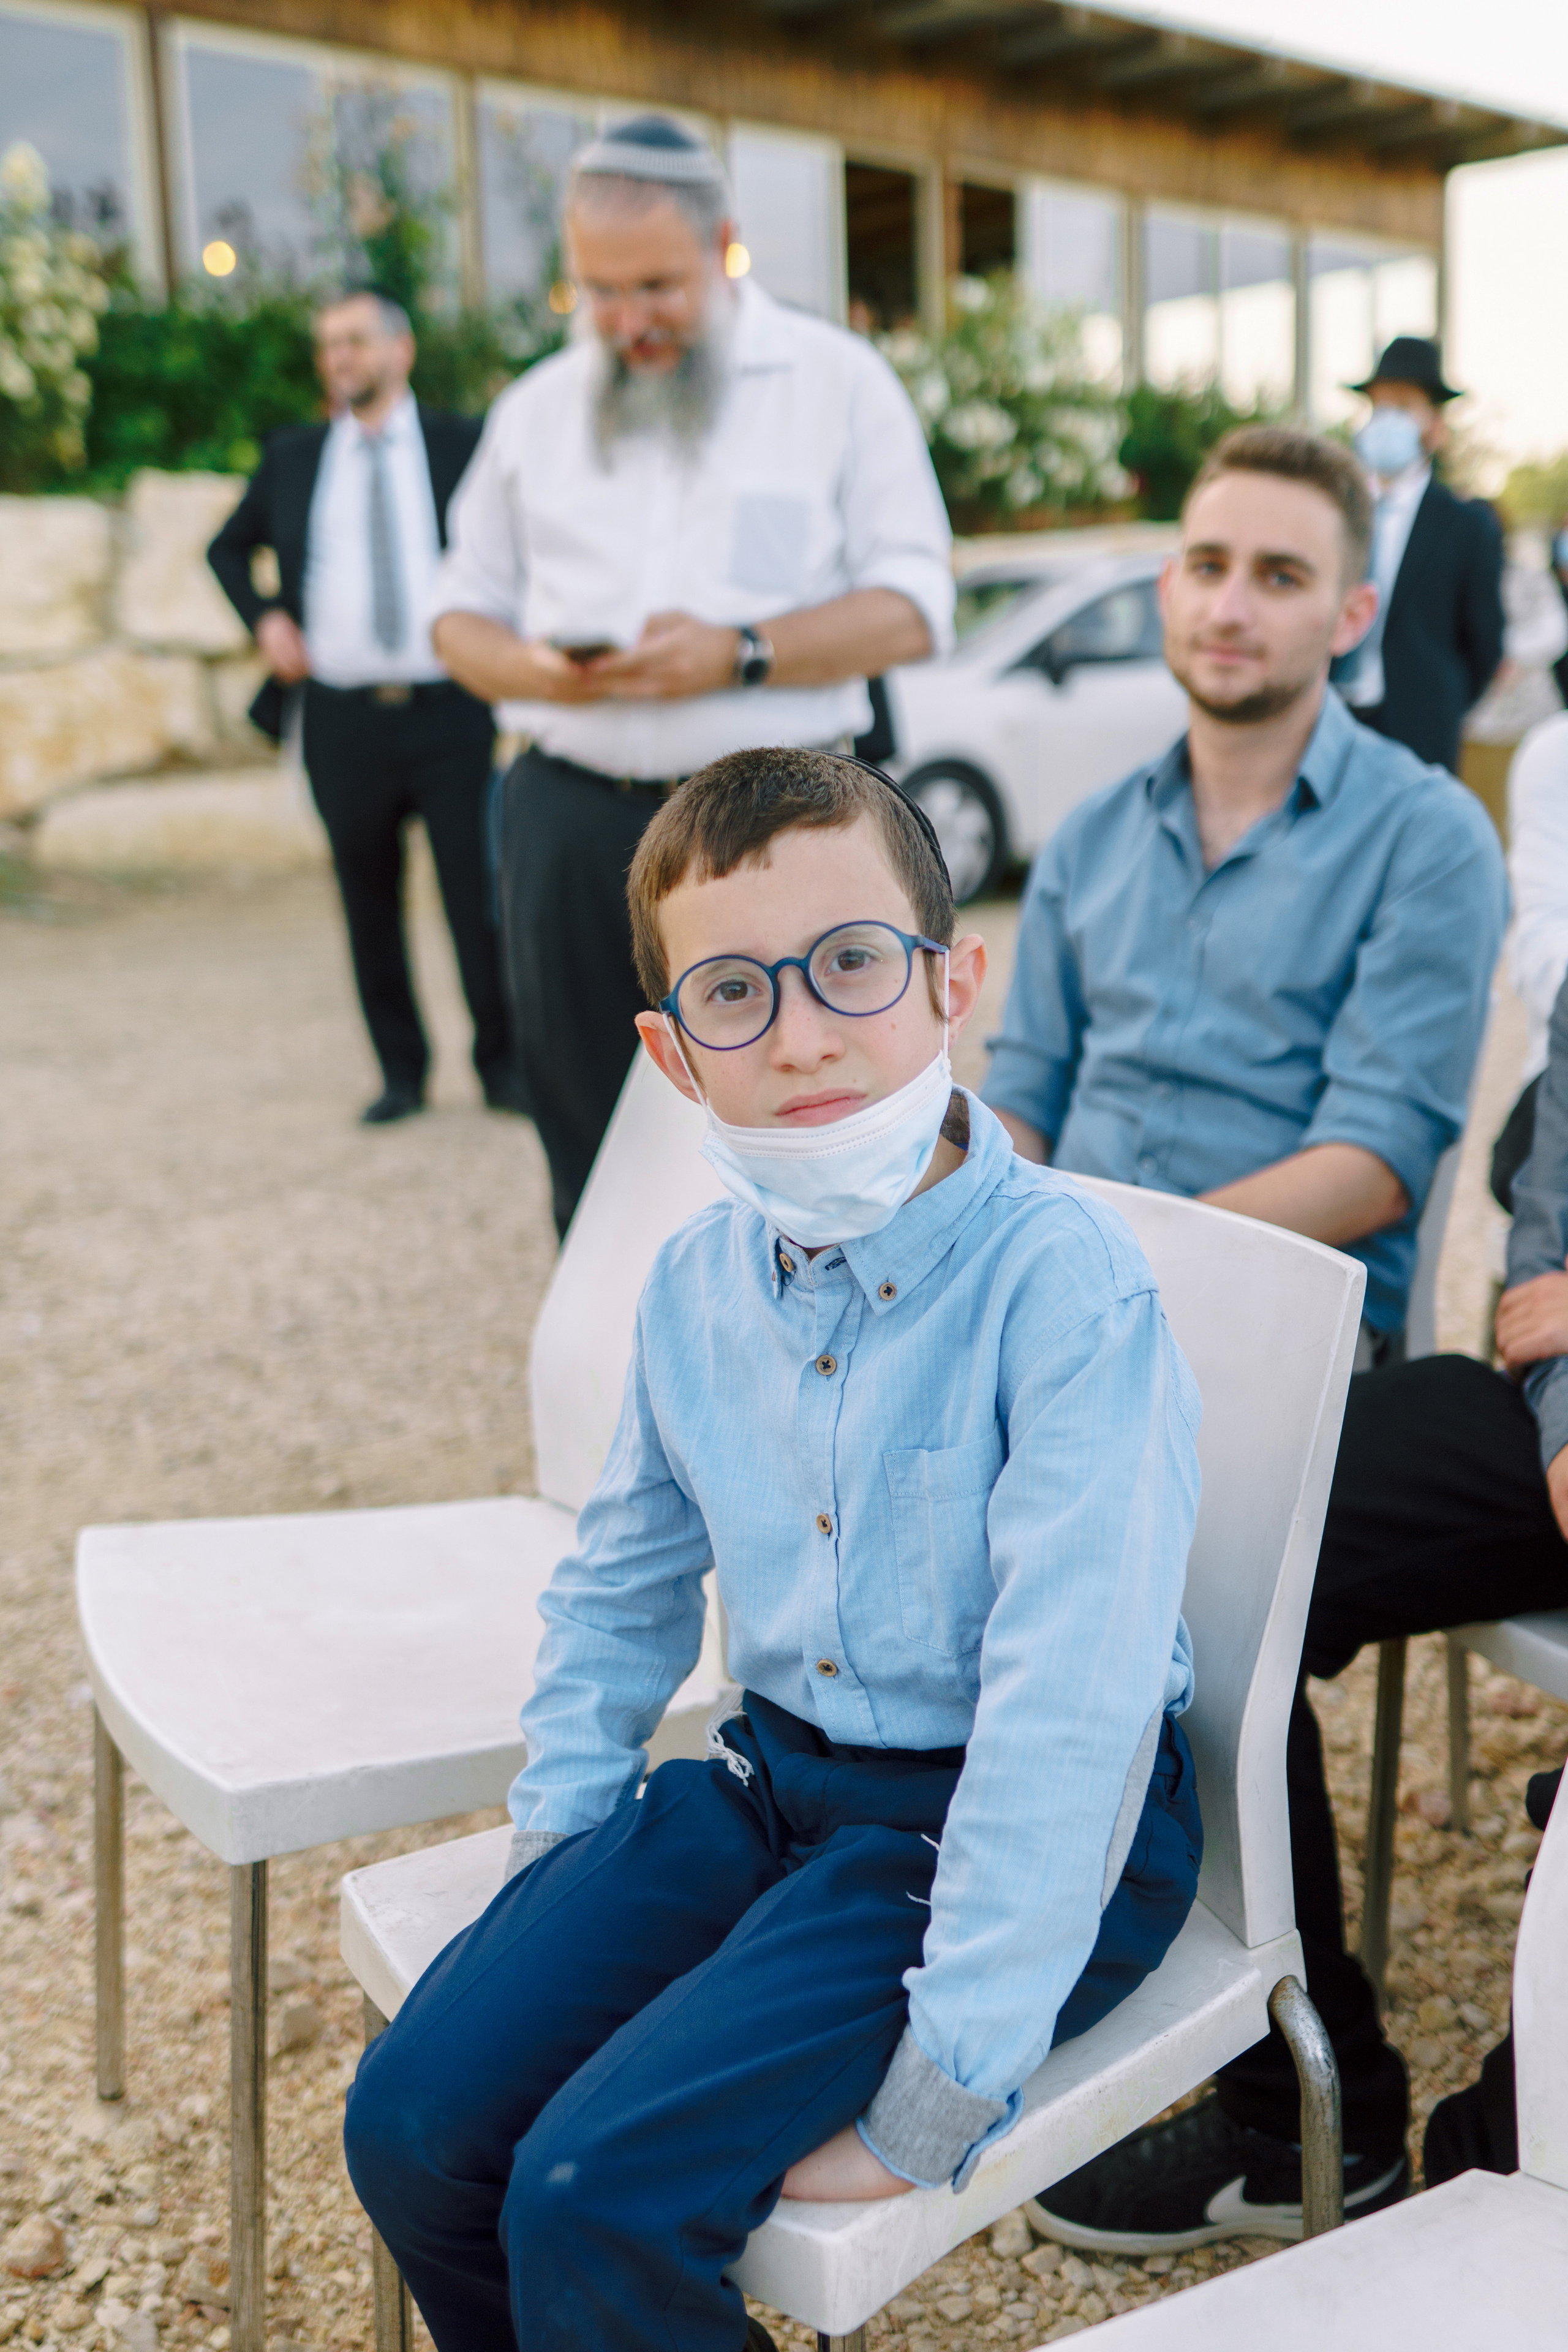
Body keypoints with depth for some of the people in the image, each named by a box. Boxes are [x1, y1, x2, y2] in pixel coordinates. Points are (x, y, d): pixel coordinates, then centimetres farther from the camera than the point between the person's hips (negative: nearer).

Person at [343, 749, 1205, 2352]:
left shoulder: (1066, 1286, -23)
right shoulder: (698, 1283, 0)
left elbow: (1069, 1708, -26)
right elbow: (622, 1576, 17)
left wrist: (937, 2101, -24)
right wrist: (554, 1835, 9)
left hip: (1014, 1831, -6)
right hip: (773, 1780, 7)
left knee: (598, 2195, -19)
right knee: (415, 2124, -4)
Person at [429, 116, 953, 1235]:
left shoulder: (839, 379, 4)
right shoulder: (537, 407, 15)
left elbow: (913, 607, -2)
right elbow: (464, 609, 17)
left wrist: (739, 656, -18)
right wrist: (528, 668, -7)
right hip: (572, 821, 4)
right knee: (589, 1141, 8)